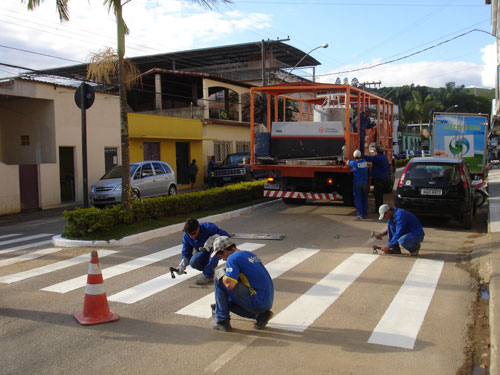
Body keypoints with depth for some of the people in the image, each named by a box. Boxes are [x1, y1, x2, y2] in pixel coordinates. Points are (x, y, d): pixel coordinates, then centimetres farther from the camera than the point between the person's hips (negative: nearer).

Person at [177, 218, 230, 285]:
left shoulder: (209, 227, -26)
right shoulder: (186, 237, -13)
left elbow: (226, 235, -28)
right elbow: (186, 253, -6)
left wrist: (212, 238, -43)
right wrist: (182, 264, -24)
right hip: (203, 253, 3)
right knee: (193, 262, -29)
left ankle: (208, 275, -25)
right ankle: (210, 269, 2)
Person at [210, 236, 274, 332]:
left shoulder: (233, 258, -10)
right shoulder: (251, 255, 17)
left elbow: (230, 285, -22)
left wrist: (219, 273, 1)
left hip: (256, 302, -9)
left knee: (219, 279, -5)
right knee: (229, 301, 26)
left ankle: (222, 321, 1)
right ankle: (260, 315, 14)